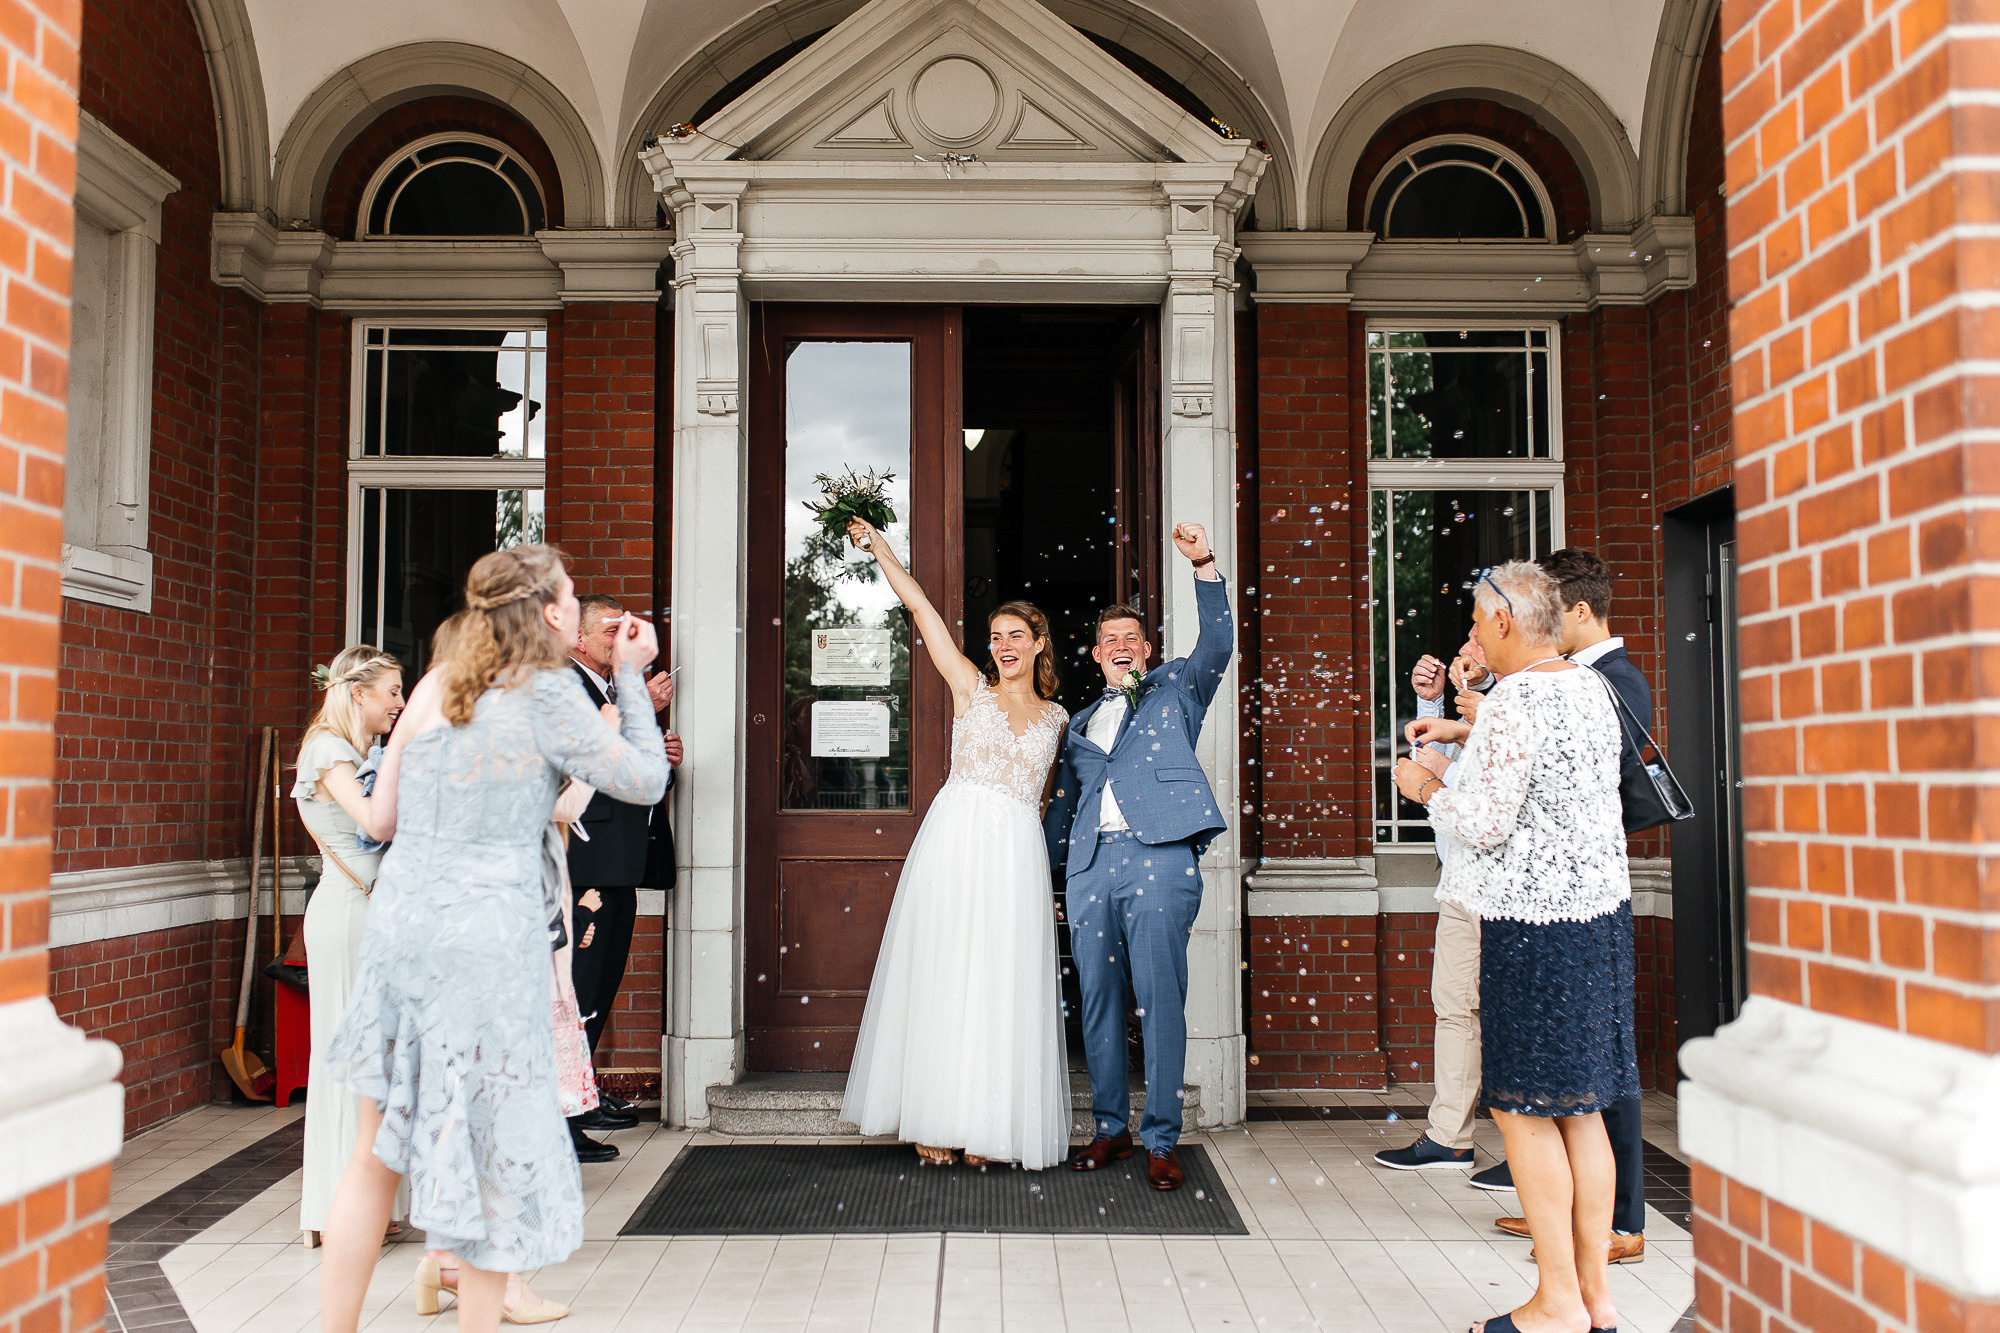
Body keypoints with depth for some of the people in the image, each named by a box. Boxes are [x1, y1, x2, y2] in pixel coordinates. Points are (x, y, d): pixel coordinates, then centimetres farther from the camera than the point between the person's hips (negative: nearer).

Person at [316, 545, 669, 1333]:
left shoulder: (434, 686, 10)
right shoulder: (546, 693, -7)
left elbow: (383, 816, 13)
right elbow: (645, 782, 0)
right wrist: (630, 676, 8)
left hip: (399, 919, 6)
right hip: (487, 934, -6)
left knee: (377, 1154, 15)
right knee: (494, 1152, 7)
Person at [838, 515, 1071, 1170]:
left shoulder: (1055, 716, 15)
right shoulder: (969, 687, 8)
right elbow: (920, 606, 3)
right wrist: (877, 546, -1)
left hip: (1017, 853, 2)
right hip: (955, 840, -2)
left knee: (1003, 986, 1)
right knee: (943, 977, 0)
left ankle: (989, 1123, 10)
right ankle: (936, 1121, 8)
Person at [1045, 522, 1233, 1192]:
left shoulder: (1175, 689, 16)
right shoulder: (1080, 723, 26)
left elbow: (1217, 644, -1)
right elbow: (1062, 802, 28)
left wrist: (1204, 566, -13)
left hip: (1160, 858, -4)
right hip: (1090, 863, 4)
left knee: (1161, 1001, -6)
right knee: (1099, 1002, 7)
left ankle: (1161, 1140, 3)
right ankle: (1110, 1129, 19)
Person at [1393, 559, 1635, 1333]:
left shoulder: (1513, 701, -17)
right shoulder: (1590, 688, 10)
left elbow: (1486, 826, -17)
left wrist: (1427, 788, 0)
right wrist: (1462, 732, 30)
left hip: (1533, 921, -9)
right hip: (1601, 907, 9)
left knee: (1524, 1110, 0)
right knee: (1580, 1108, 14)